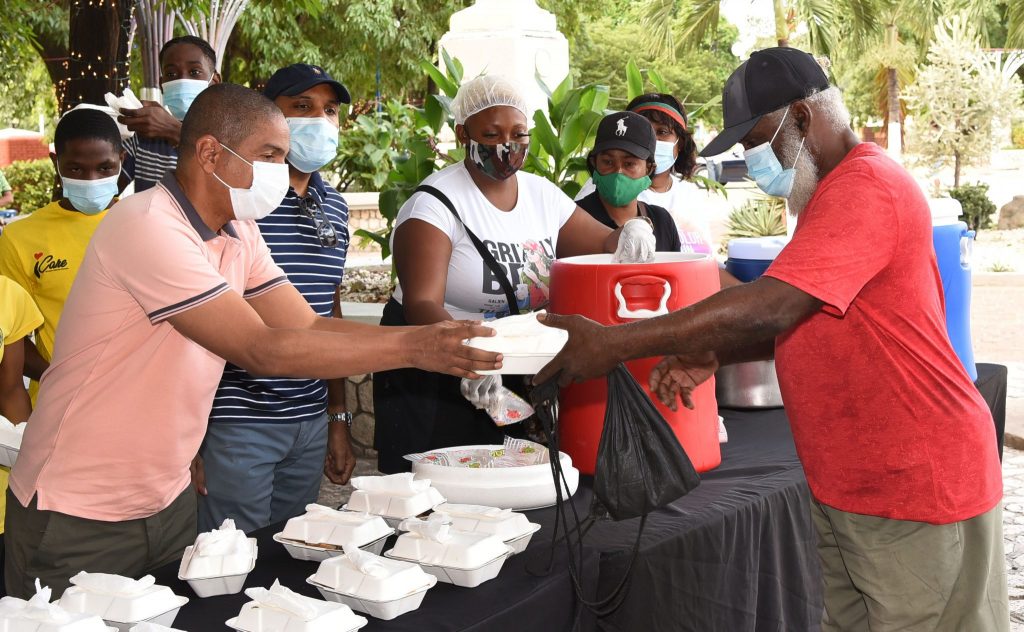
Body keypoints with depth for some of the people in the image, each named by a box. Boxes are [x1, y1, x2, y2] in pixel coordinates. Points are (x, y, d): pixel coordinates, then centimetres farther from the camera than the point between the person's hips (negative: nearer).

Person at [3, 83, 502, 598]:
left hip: (168, 501, 8)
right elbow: (261, 350, -27)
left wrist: (432, 340, -12)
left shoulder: (239, 233, 4)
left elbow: (309, 326, 0)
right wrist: (411, 349, -28)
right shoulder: (148, 226, -23)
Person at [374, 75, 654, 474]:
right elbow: (421, 304, -24)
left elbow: (605, 246, 14)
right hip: (434, 389, -5)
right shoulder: (435, 203, -13)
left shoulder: (542, 194, 6)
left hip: (522, 384, 6)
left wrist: (633, 232, -11)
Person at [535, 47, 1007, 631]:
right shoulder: (832, 191, 15)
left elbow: (771, 307, -29)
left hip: (918, 487, -9)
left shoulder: (867, 188, -20)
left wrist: (614, 344, -27)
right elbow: (803, 321, 19)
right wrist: (713, 354, 3)